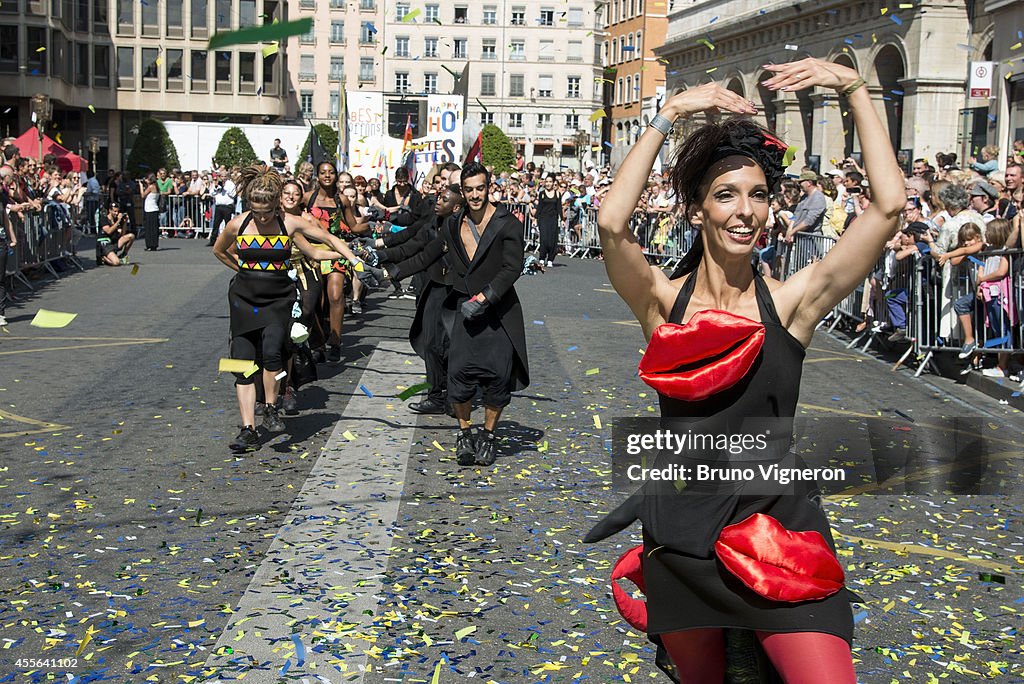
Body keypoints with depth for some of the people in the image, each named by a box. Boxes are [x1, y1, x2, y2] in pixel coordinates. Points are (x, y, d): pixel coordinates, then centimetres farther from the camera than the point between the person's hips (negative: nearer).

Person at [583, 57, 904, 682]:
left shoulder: (790, 301, -4)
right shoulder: (664, 300, -3)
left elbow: (889, 205, -13)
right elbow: (612, 222, -22)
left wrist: (854, 89, -12)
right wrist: (669, 114, -19)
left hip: (780, 529, -1)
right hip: (682, 534, 1)